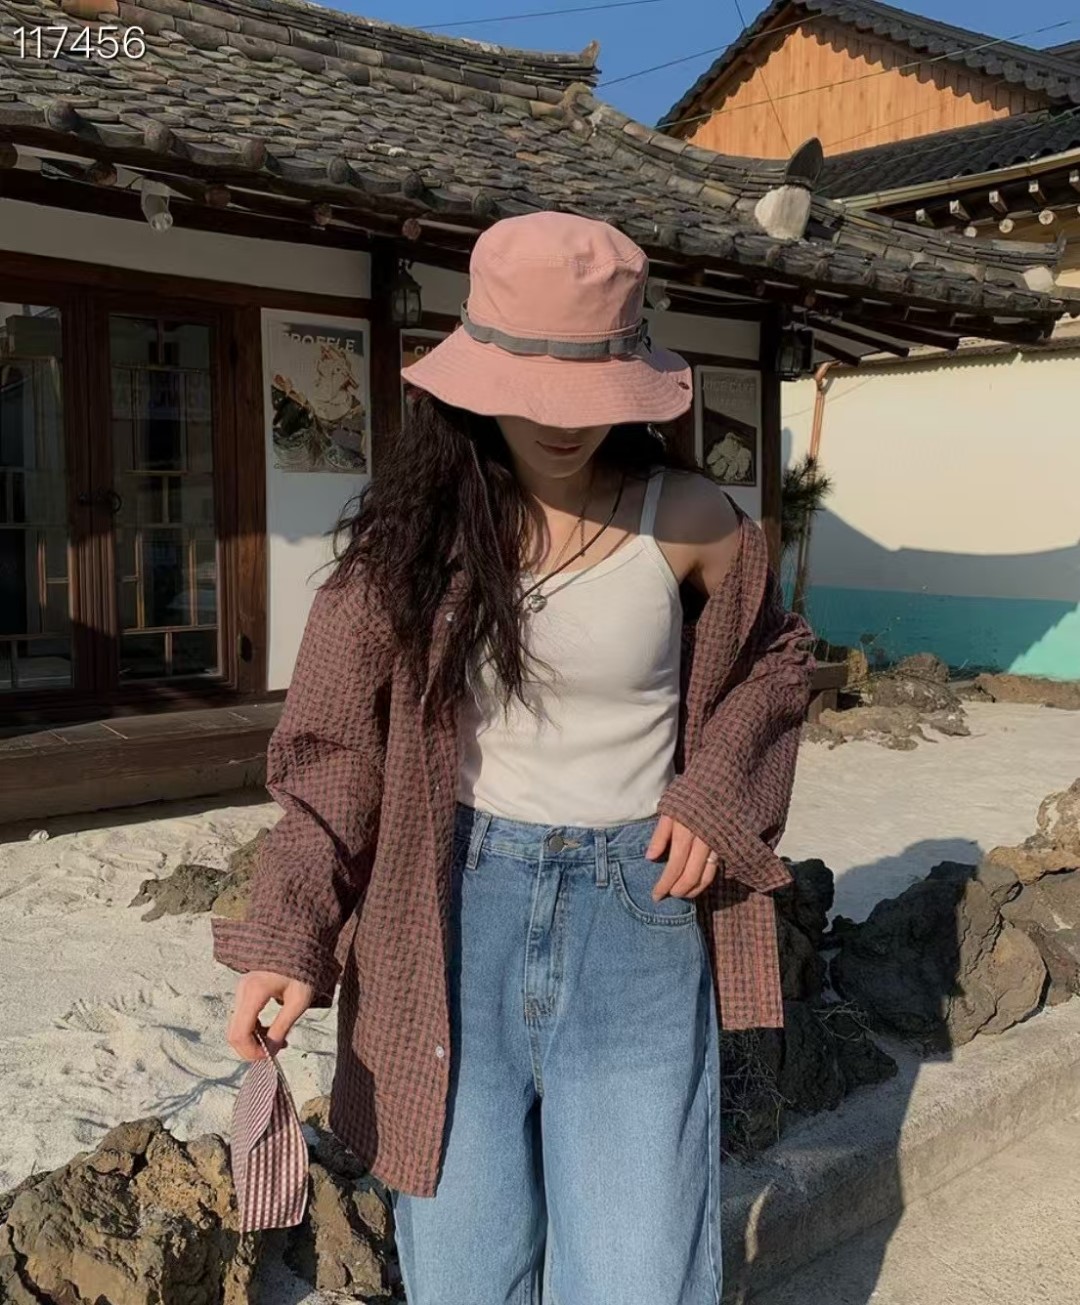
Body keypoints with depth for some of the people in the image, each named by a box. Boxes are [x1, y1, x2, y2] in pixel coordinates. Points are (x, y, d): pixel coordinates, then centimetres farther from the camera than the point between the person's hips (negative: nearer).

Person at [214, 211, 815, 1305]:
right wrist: (285, 936, -14)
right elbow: (336, 743, -4)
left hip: (636, 912, 0)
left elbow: (774, 664, 14)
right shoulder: (421, 525, -4)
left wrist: (716, 795, -2)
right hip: (456, 909, 1)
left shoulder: (688, 520, -5)